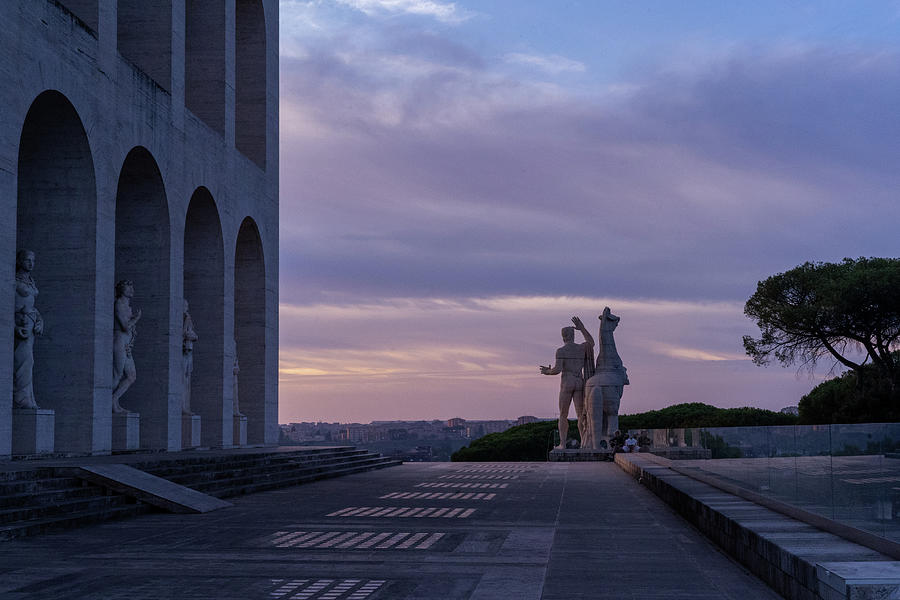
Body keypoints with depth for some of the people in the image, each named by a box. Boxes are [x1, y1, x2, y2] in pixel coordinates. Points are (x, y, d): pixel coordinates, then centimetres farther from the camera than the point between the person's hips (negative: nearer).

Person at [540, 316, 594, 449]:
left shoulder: (561, 351, -7)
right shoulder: (581, 347, 6)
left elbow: (558, 369, -15)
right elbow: (592, 343, 31)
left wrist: (548, 371, 7)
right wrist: (582, 328, 28)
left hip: (566, 383, -3)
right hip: (580, 383, 3)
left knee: (563, 415, 6)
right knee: (581, 415, 4)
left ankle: (562, 444, -2)